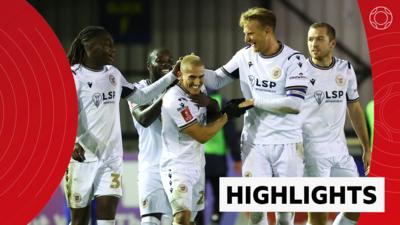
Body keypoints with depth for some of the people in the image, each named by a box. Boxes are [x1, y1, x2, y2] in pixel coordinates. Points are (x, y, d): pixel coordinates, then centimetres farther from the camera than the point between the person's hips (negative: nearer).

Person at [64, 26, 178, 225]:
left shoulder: (113, 74, 13)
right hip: (81, 156, -5)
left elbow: (140, 97, 25)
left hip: (111, 157, 5)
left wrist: (171, 77, 20)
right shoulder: (73, 76, -9)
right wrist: (71, 143, -36)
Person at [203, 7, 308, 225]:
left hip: (287, 144, -3)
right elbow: (217, 80, 11)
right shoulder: (245, 56, 4)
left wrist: (255, 102, -16)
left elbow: (295, 104, -19)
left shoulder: (293, 60, -10)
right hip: (254, 142, 3)